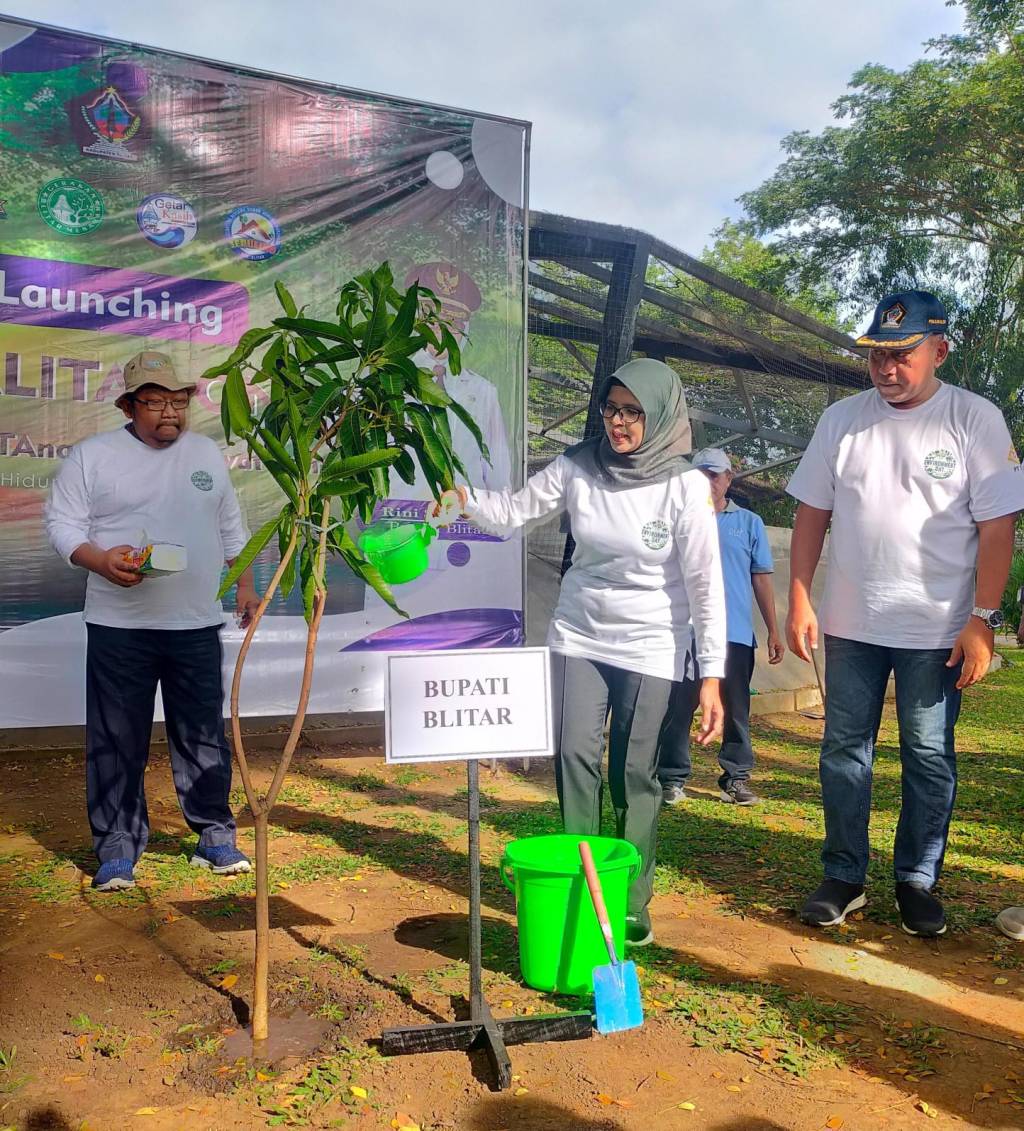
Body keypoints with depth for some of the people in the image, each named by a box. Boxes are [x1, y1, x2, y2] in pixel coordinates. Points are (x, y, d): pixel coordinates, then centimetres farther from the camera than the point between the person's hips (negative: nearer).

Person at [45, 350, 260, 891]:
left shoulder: (207, 453, 12)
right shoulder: (92, 455, 0)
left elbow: (231, 527, 18)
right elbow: (62, 524, -2)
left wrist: (245, 584, 11)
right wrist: (102, 561, -20)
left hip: (196, 624, 3)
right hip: (119, 627, -2)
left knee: (204, 735, 9)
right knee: (117, 740, 3)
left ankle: (215, 835, 21)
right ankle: (118, 848, 15)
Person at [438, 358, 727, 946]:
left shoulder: (685, 486, -14)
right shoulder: (579, 466, -5)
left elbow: (706, 584, -13)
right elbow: (516, 510, 2)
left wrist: (713, 675, -16)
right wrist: (463, 498, -18)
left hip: (650, 647, -2)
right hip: (580, 634, 3)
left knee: (635, 774, 3)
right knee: (576, 755, -2)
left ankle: (632, 903, 19)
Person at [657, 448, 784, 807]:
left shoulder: (749, 523, 11)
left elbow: (761, 578, 10)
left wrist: (773, 631, 6)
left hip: (736, 633, 1)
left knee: (736, 710, 7)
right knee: (678, 708, 0)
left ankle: (736, 779, 17)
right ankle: (673, 778, 9)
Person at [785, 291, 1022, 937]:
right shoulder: (841, 420, 4)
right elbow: (812, 515, 6)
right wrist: (800, 602, 1)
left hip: (937, 629, -2)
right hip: (851, 623, 3)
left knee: (930, 759, 7)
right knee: (844, 752, 8)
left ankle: (918, 881, 23)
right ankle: (845, 878, 21)